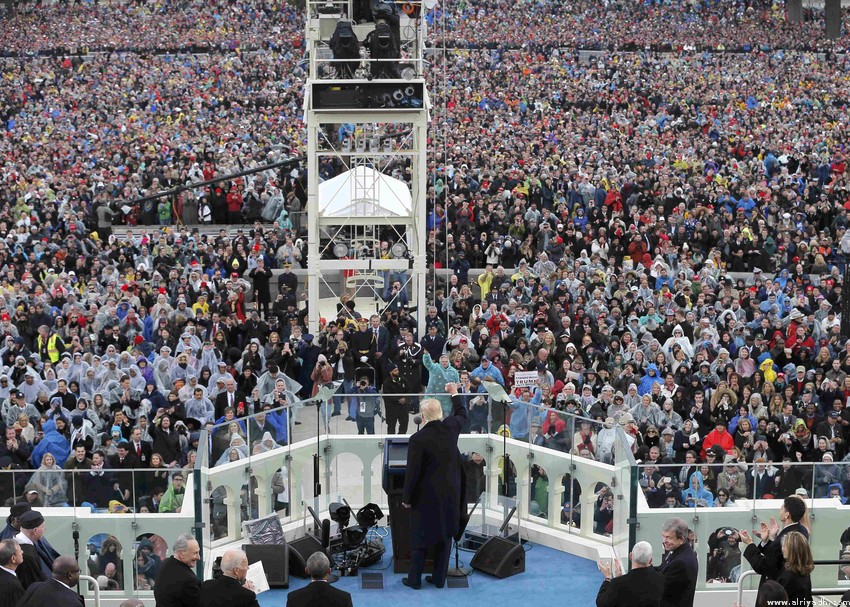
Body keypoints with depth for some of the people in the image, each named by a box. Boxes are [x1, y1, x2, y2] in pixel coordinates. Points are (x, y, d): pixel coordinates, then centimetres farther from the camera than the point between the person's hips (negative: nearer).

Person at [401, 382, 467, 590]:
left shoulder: (418, 439, -20)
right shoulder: (451, 427, -6)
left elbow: (412, 471, -16)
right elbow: (462, 414, 19)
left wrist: (406, 498, -4)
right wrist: (455, 394, 35)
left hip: (426, 495, -5)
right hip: (450, 493, 5)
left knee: (420, 536, 8)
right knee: (444, 535, 14)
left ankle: (414, 579, 16)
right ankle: (439, 578, 20)